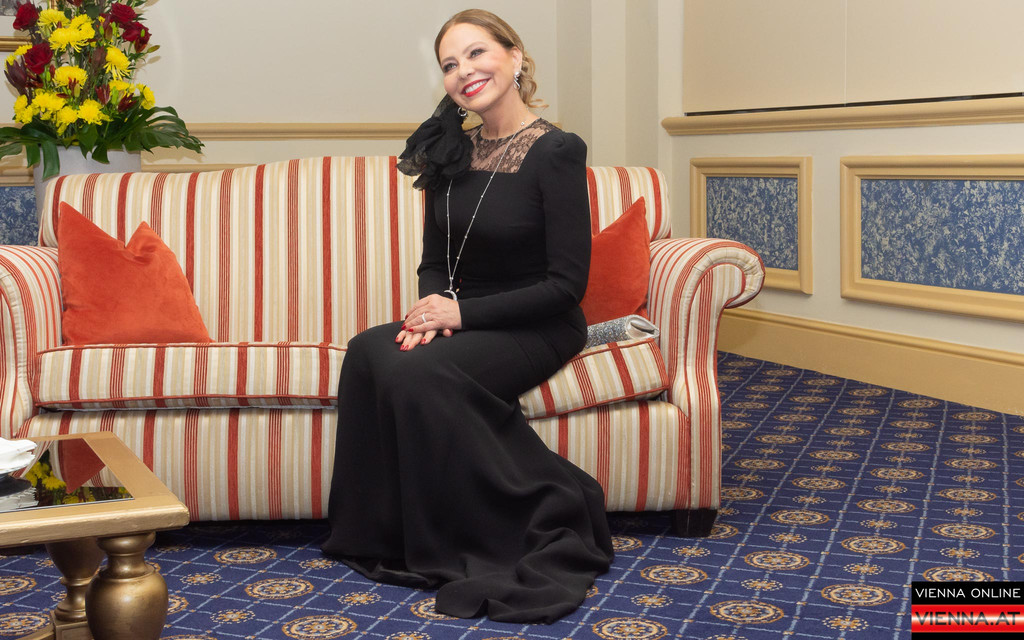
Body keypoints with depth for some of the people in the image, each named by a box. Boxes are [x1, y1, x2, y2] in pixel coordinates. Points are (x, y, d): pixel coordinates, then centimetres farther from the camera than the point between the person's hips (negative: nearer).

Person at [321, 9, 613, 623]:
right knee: (372, 352, -24)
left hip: (536, 327, -6)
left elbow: (567, 283, -14)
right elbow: (435, 261, 14)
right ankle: (387, 534, -14)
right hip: (461, 322, 6)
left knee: (422, 373, -32)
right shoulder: (453, 152, 8)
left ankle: (553, 520, -18)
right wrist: (433, 309, -10)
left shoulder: (557, 151, -11)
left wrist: (463, 312, -17)